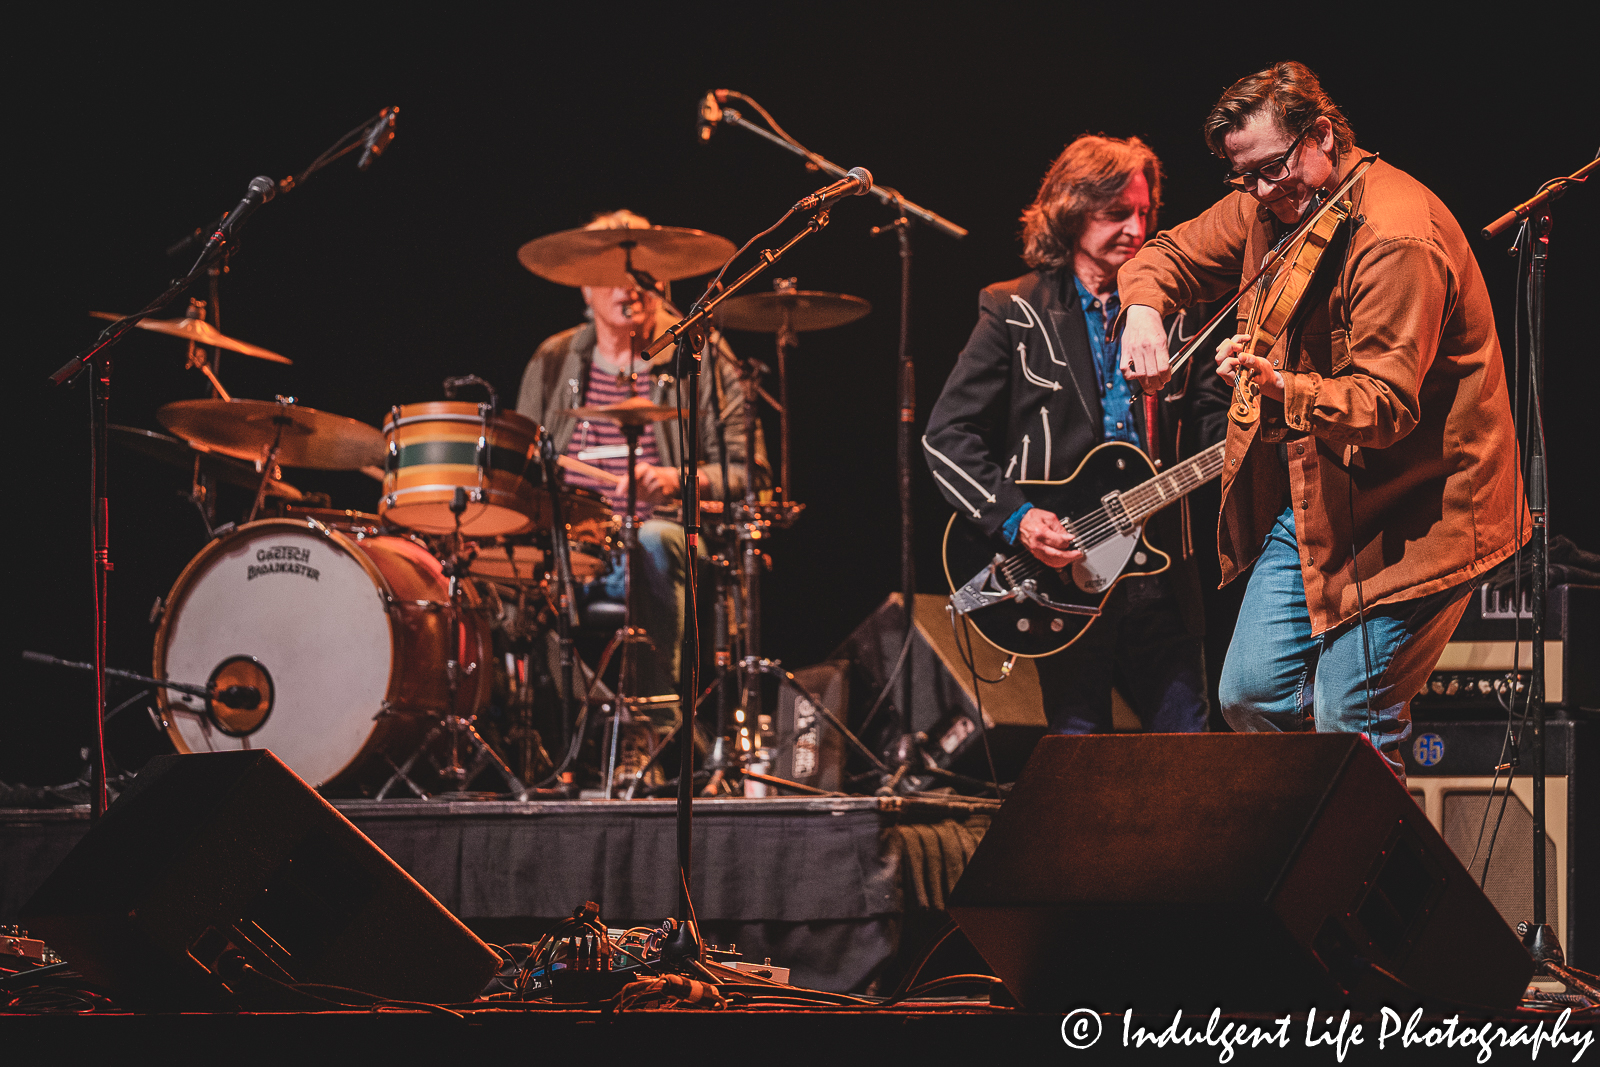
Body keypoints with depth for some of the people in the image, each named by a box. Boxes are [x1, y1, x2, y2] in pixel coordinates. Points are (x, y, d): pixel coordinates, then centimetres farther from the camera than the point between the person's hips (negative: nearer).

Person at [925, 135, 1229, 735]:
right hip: (1064, 571, -4)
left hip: (1159, 568, 4)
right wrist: (1014, 517, -14)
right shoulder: (1016, 315, 1)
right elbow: (946, 437, -2)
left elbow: (1213, 419, 13)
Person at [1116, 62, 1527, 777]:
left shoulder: (1397, 239, -24)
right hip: (1307, 500, 9)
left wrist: (1280, 388, -44)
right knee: (1250, 696, 8)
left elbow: (1386, 403, -28)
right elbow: (1172, 255, 18)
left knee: (1347, 729, -11)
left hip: (1406, 516, -9)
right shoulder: (1267, 208, 3)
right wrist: (1142, 307, -6)